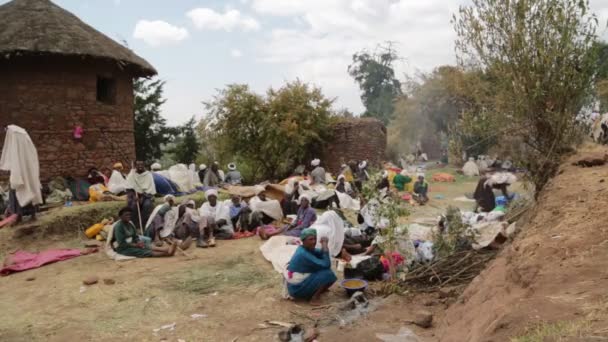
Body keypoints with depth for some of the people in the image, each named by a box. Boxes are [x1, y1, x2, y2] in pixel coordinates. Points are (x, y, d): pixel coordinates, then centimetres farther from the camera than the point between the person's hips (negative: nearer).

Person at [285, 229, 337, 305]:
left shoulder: (307, 248, 2)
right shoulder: (303, 254, -25)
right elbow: (326, 265, -24)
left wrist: (324, 246, -11)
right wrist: (325, 246, -22)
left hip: (296, 284, 10)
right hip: (297, 288, -10)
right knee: (328, 274, -16)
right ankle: (315, 298, -6)